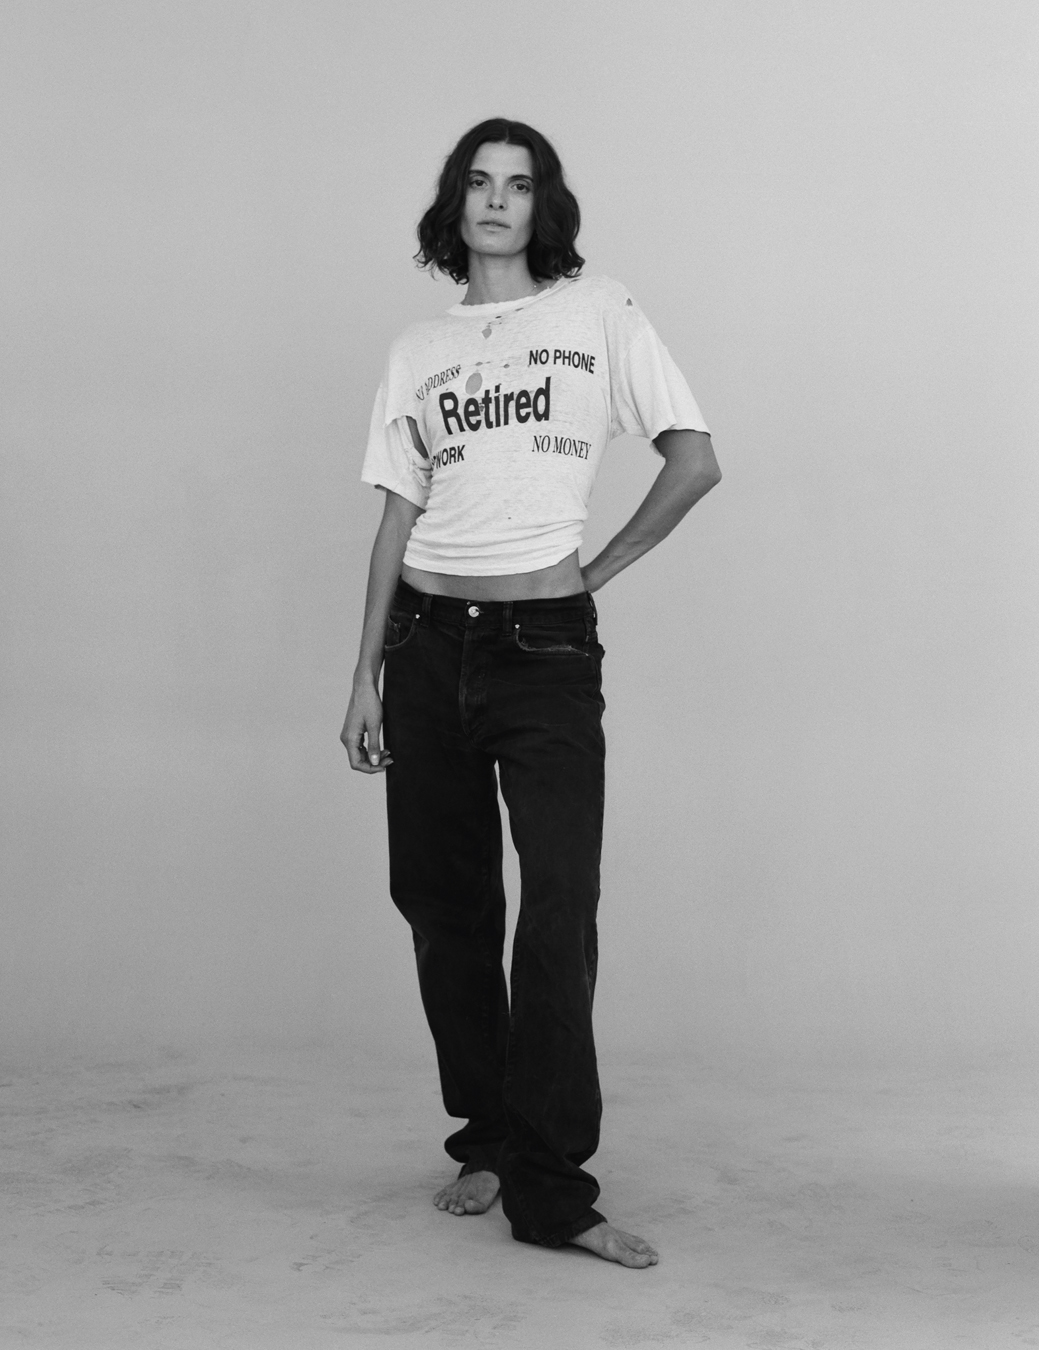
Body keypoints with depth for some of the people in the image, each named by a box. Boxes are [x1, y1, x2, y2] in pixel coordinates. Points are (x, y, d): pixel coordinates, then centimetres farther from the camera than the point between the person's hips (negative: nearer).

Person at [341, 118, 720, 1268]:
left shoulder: (599, 313, 5)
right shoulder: (417, 350, 13)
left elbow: (694, 463, 1)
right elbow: (398, 518, 10)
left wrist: (601, 569, -1)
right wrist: (366, 678, 5)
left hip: (547, 648, -3)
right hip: (428, 644, 4)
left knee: (559, 908, -9)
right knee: (442, 901, 6)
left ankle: (549, 1187, -3)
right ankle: (486, 1140, 22)